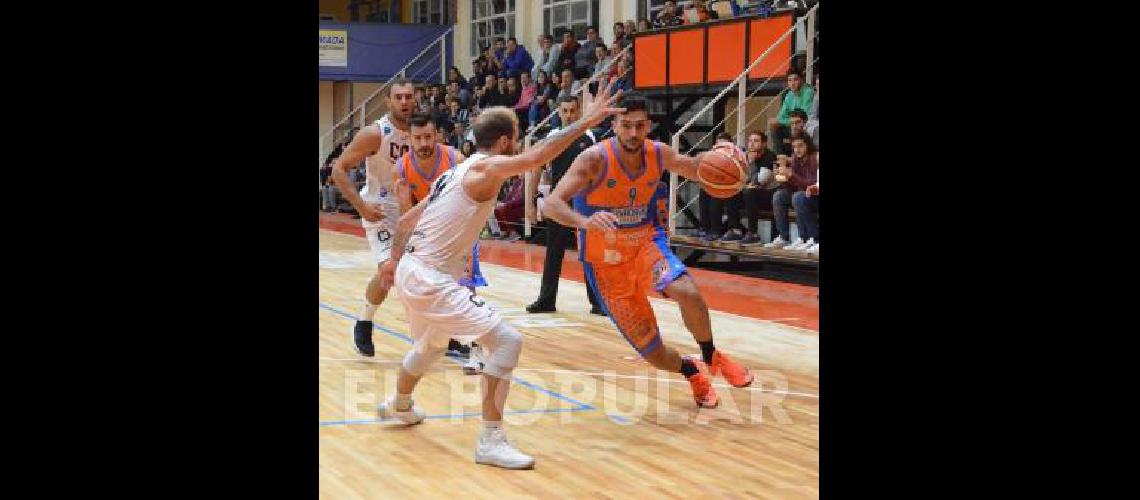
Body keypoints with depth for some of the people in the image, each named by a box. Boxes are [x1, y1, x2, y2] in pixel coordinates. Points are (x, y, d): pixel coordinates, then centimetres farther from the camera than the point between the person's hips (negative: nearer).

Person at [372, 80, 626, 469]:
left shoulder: (456, 172, 14)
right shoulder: (485, 168, -13)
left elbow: (406, 221, 24)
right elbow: (536, 157, -32)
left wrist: (396, 261, 38)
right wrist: (585, 122, -29)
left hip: (411, 272, 10)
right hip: (431, 281, -10)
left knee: (431, 345, 35)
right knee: (506, 340, -14)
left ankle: (399, 405, 60)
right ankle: (491, 441, -14)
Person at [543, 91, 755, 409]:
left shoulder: (659, 154, -8)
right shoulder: (595, 159, -22)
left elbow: (694, 170, 12)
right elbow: (552, 204, -30)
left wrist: (713, 159, -12)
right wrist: (585, 221, -50)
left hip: (646, 243, 2)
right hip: (606, 261, -2)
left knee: (687, 292, -31)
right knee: (653, 353, -1)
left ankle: (712, 358, -3)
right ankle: (693, 372, 34)